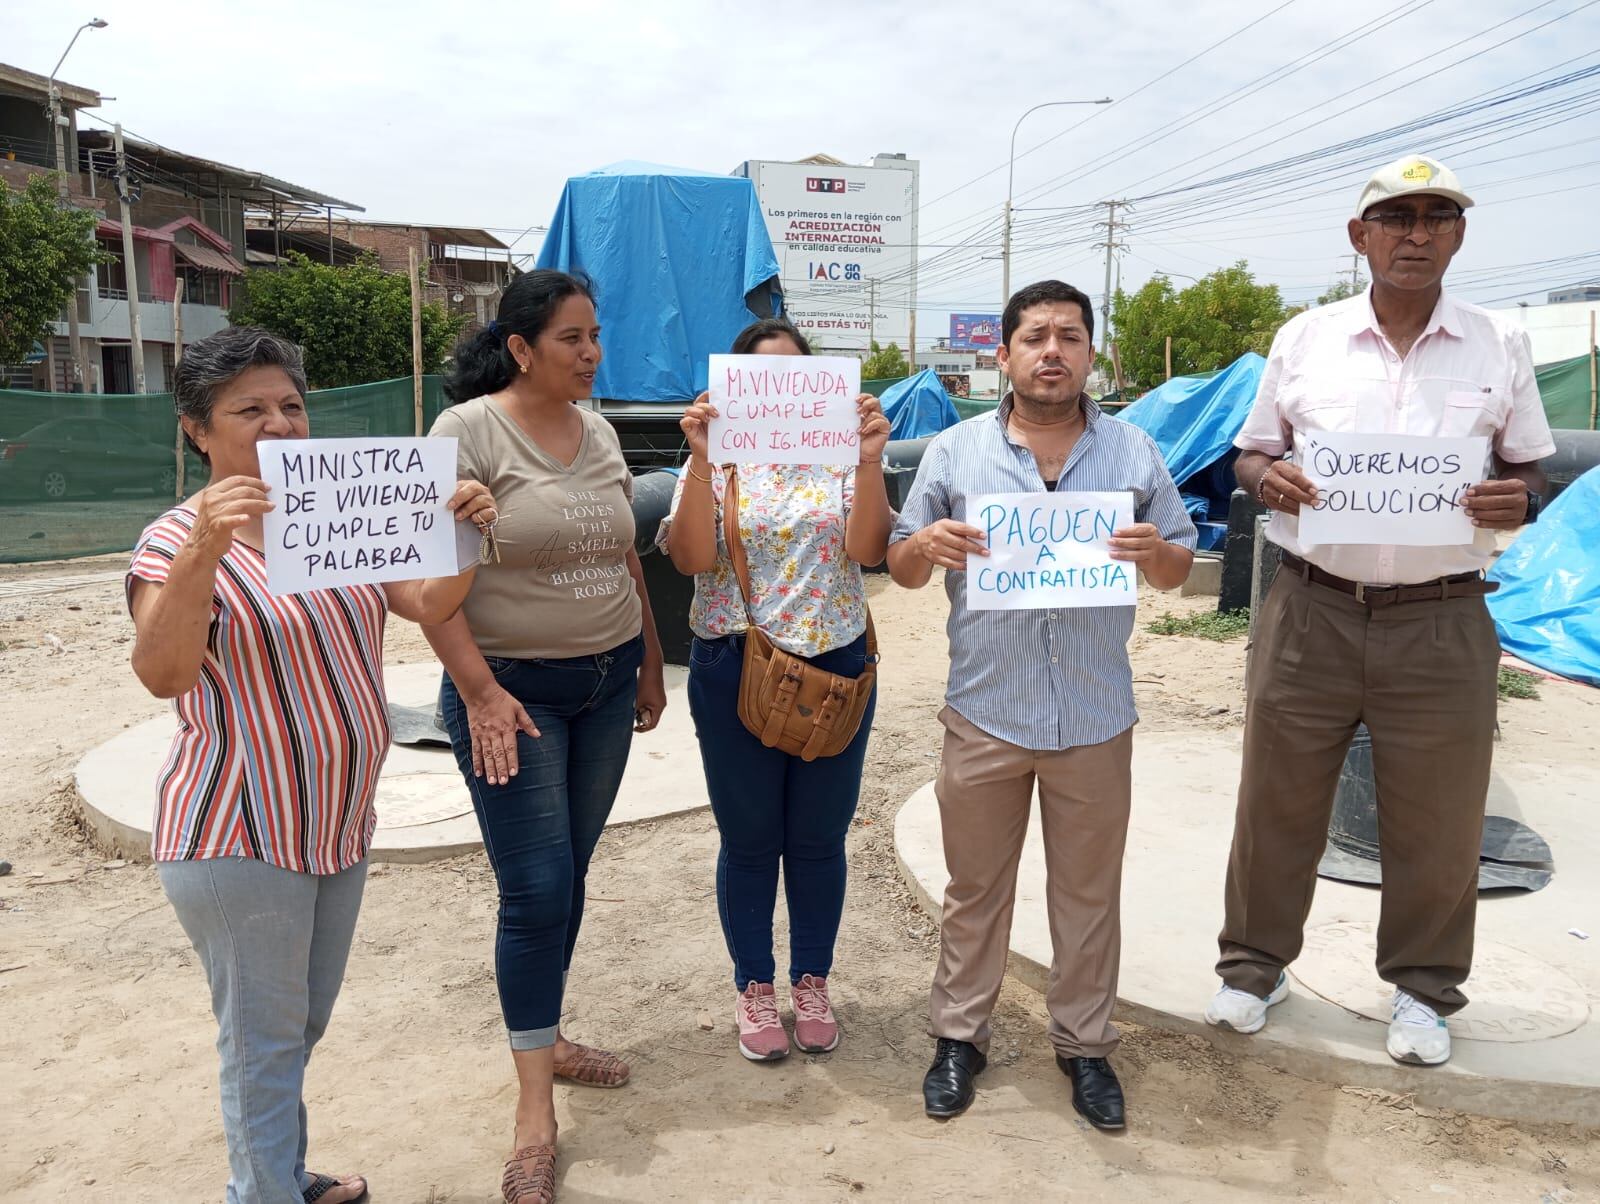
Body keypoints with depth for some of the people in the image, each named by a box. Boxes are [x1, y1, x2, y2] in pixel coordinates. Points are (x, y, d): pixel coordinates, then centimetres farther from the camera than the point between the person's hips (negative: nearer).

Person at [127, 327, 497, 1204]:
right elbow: (163, 674, -28)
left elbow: (429, 605, 2)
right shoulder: (178, 540, -13)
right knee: (265, 1041, 5)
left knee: (303, 1028, 22)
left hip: (338, 824, 7)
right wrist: (206, 550, -42)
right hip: (239, 839, -7)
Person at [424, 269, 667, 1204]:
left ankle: (547, 1037, 33)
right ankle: (536, 1114, 9)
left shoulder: (600, 432, 8)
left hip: (607, 684, 6)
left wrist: (650, 665, 17)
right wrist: (481, 692, -18)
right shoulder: (470, 429, -11)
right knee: (537, 891, -5)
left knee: (568, 876, 14)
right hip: (513, 690, -6)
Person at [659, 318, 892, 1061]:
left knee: (819, 839, 12)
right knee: (749, 842, 11)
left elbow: (869, 549, -11)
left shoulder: (839, 460, 2)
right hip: (735, 672, -1)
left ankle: (812, 984, 32)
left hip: (835, 667, 1)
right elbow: (692, 559, -14)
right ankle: (755, 988, 30)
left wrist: (870, 461, -23)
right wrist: (700, 458, -23)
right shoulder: (714, 462, 0)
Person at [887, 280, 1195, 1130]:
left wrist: (1156, 553, -15)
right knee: (975, 885, 12)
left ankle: (1084, 1044, 31)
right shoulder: (955, 452, 1)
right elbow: (901, 568, 5)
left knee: (1089, 891, 13)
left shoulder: (1134, 453, 4)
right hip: (984, 713, 0)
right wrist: (927, 545, -17)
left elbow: (1178, 571, 8)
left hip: (1096, 718, 1)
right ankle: (959, 1035, 29)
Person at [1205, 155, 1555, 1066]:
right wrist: (1267, 479, -14)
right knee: (1277, 799, 9)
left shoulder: (1500, 347, 5)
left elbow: (1531, 471, 10)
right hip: (1311, 612, 0)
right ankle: (1257, 964, 29)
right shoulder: (1305, 339, 5)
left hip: (1442, 622, 0)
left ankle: (1423, 988, 32)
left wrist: (1517, 500, -14)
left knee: (1437, 821, 10)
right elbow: (1251, 455, 10)